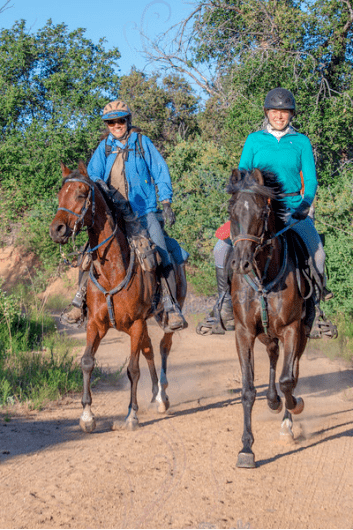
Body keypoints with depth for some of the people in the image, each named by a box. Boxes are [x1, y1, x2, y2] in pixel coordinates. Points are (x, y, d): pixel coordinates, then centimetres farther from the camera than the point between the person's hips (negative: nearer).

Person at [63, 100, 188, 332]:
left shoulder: (142, 142, 2)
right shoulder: (104, 147, 9)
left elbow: (161, 171, 2)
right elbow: (92, 172, 3)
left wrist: (166, 203, -7)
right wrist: (97, 182, -21)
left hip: (143, 211, -2)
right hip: (112, 213, 3)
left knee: (162, 256, -15)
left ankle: (173, 309, -14)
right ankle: (80, 301, 6)